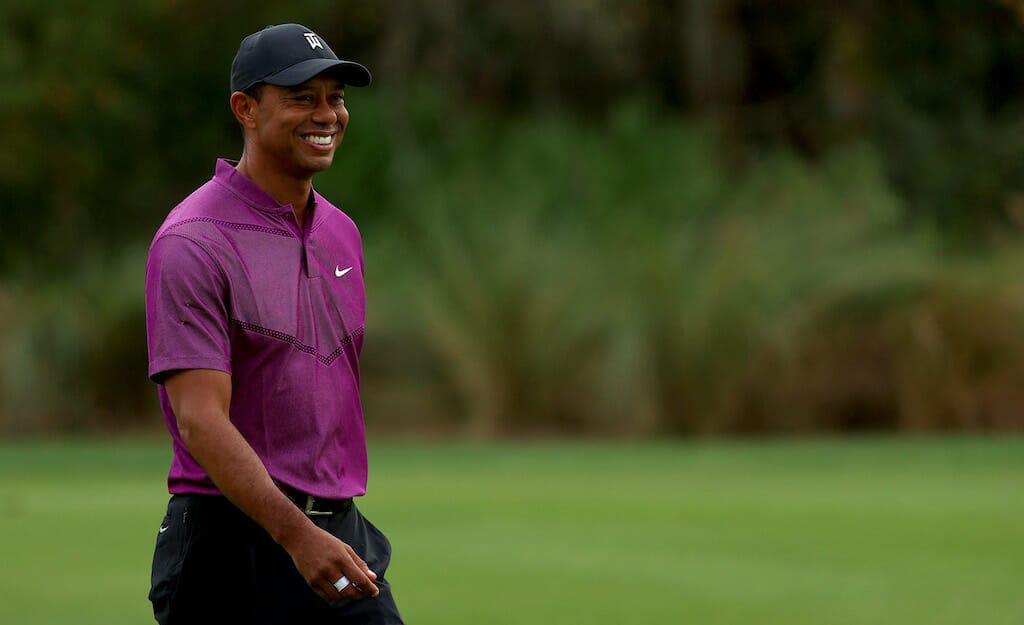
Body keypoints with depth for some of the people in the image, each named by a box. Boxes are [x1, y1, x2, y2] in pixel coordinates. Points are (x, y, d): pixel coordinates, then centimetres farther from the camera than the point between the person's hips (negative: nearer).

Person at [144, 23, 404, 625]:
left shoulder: (341, 232, 13)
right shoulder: (194, 243, -12)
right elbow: (200, 420, -20)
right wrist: (297, 534, -30)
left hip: (342, 530, 7)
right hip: (236, 536, -7)